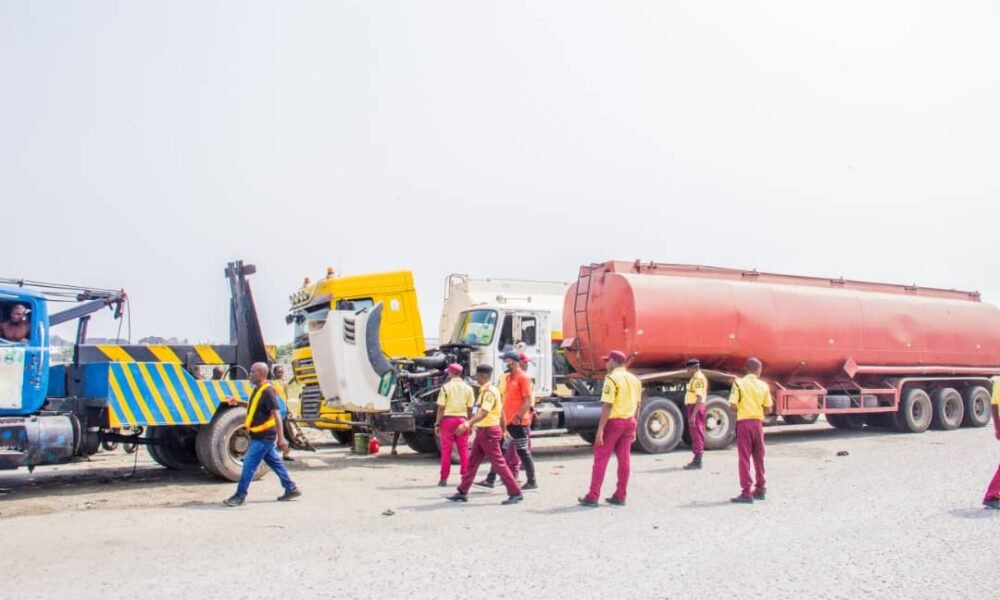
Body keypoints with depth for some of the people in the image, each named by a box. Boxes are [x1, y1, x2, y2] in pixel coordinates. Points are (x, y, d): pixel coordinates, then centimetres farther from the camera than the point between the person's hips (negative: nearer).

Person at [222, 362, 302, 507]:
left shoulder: (267, 391, -19)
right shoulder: (258, 389, 11)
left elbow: (276, 414, -23)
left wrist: (281, 437, -27)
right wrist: (237, 402, 15)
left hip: (263, 436, -10)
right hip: (261, 435, 10)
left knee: (249, 464, -4)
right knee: (275, 462, 14)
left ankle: (240, 496, 5)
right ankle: (291, 489, 21)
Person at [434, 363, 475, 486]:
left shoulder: (446, 387, -5)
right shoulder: (468, 388, 4)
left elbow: (441, 408, -6)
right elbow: (470, 409, 4)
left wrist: (437, 424, 0)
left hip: (448, 419, -2)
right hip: (462, 419, 2)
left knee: (446, 450, 3)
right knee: (464, 450, 7)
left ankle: (444, 478, 4)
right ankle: (465, 477, 8)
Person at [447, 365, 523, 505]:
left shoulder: (489, 391, -17)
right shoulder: (487, 390, 15)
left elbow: (484, 412, -32)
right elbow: (501, 411, 22)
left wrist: (468, 423, -45)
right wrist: (504, 429, 29)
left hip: (489, 431, -10)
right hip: (482, 431, 10)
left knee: (499, 463, -5)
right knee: (472, 462, 12)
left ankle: (515, 493, 0)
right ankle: (462, 493, 18)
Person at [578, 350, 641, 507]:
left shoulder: (612, 378, -13)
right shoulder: (634, 379, 11)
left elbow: (607, 405, -19)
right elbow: (637, 406, 14)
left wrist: (600, 429, -18)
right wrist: (633, 428, 20)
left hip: (613, 421, -7)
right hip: (629, 421, 7)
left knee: (601, 458, -1)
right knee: (624, 459, 9)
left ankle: (593, 496, 1)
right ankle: (620, 496, 13)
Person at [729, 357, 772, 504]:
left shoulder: (739, 383, -7)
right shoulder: (764, 386, 3)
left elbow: (733, 406, -13)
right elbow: (767, 407, 3)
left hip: (743, 422, -3)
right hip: (758, 422, 4)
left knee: (744, 458, -2)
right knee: (759, 457, 16)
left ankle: (746, 493, -5)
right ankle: (760, 489, 26)